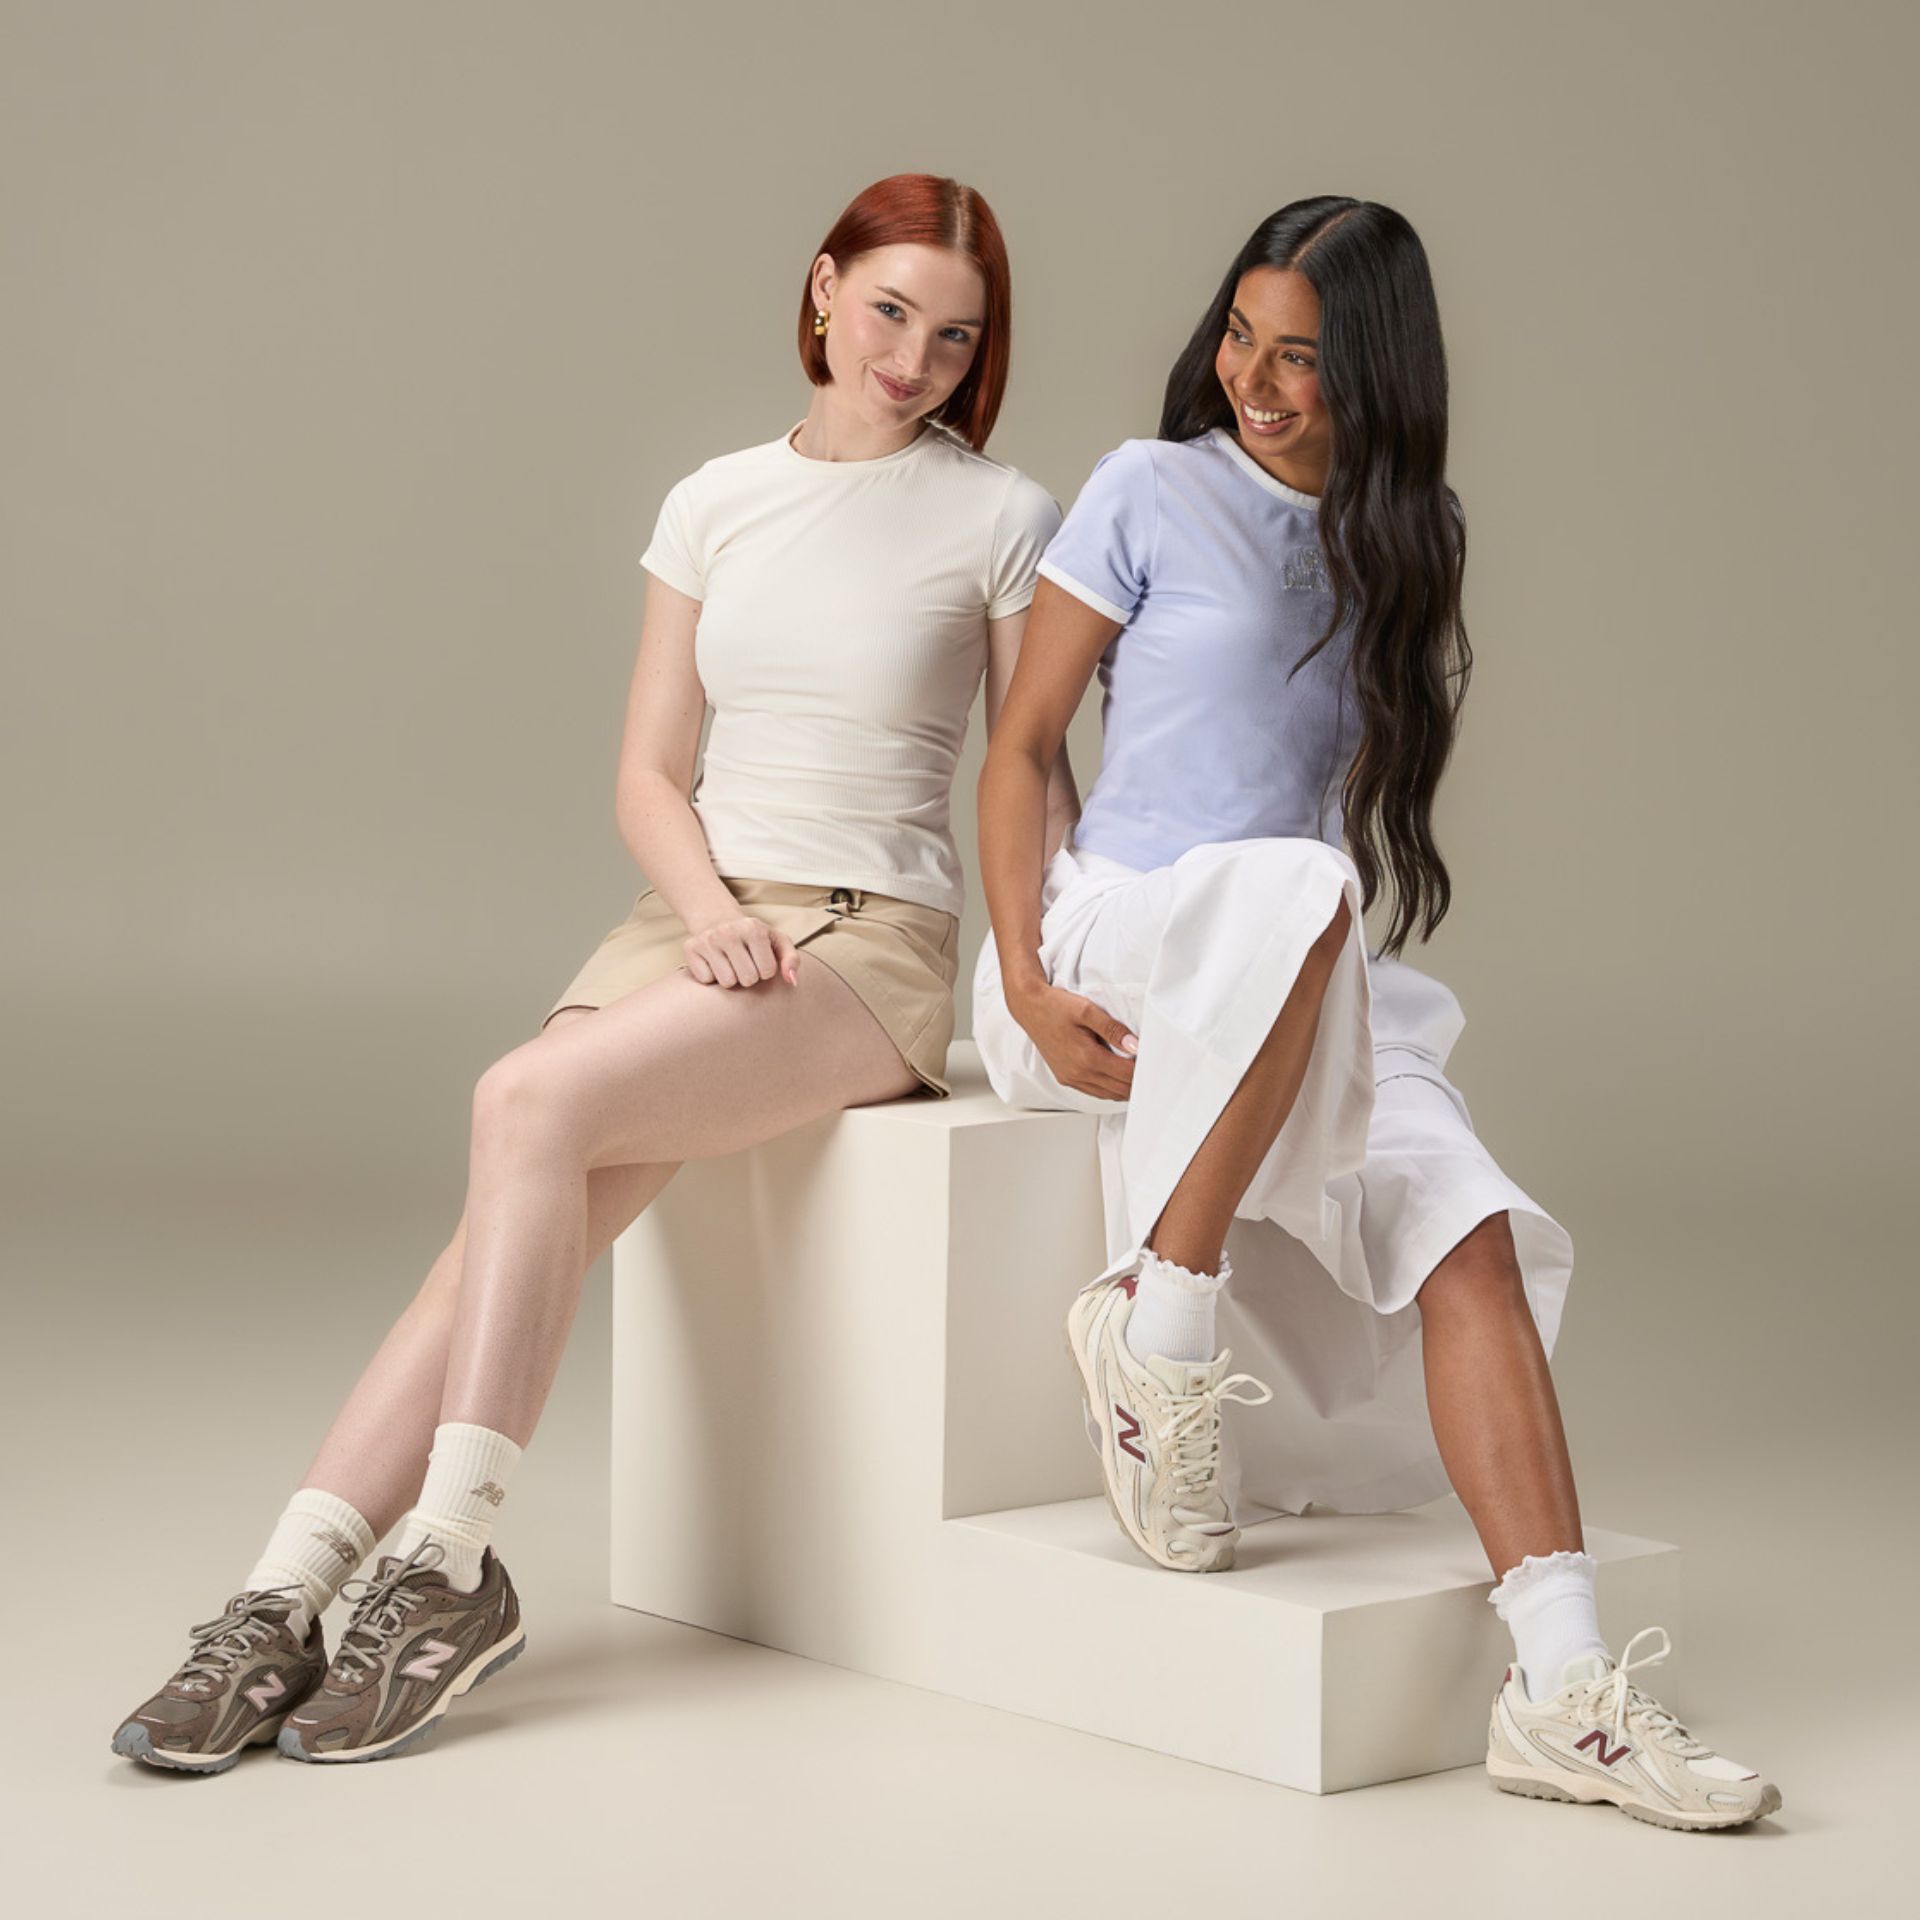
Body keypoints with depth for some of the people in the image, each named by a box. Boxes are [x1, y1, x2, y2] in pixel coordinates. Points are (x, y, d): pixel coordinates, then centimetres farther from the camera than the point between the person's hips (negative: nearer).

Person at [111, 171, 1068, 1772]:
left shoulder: (1000, 518, 2)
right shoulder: (717, 501, 12)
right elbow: (648, 773, 10)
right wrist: (707, 913, -8)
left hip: (871, 943, -4)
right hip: (695, 915, 4)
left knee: (529, 1099, -28)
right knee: (512, 1241, -20)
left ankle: (452, 1561, -23)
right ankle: (281, 1606, -26)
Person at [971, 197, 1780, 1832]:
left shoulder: (1410, 535, 14)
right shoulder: (1152, 495, 1)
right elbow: (1023, 743, -1)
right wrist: (1025, 980, -14)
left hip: (1308, 996, 4)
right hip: (1118, 940, -4)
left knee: (1469, 1228, -23)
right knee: (1299, 891, -39)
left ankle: (1562, 1686, -31)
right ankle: (1158, 1329, -27)